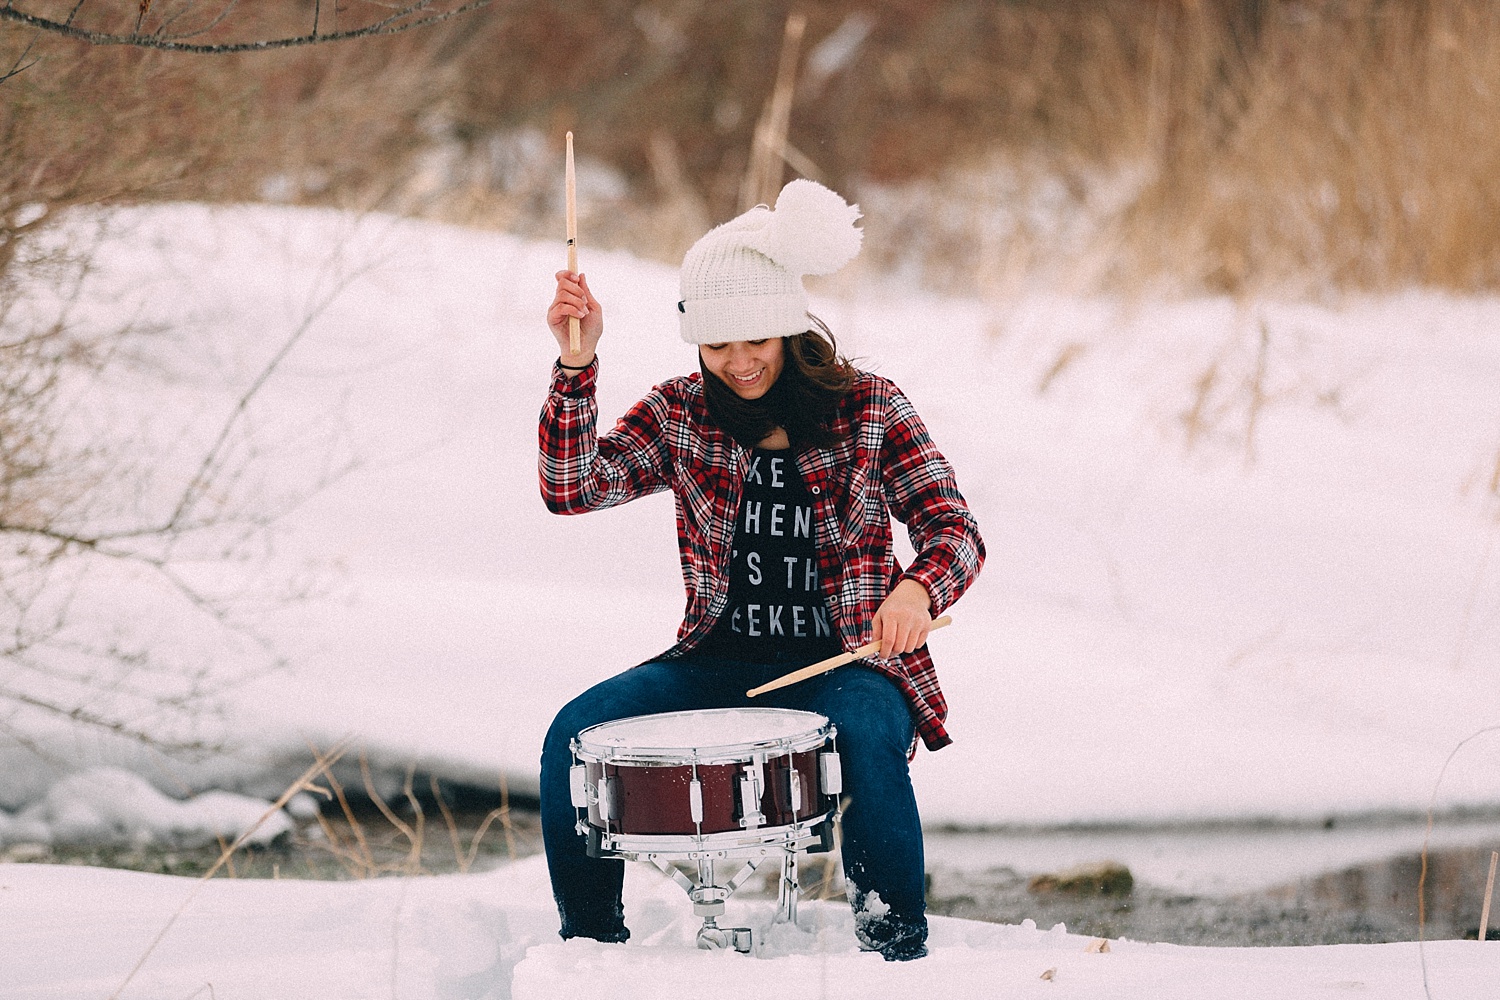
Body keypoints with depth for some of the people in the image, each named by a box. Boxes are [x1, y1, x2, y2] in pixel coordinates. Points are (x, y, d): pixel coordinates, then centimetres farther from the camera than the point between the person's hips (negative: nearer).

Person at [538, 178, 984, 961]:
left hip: (845, 664, -3)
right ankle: (590, 947, -1)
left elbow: (954, 531, -11)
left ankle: (899, 956, -22)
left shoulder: (869, 411, -5)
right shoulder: (679, 415, 1)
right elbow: (571, 486, -13)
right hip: (720, 662, 3)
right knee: (576, 734, -18)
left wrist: (918, 588, -35)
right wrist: (577, 366, -26)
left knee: (865, 741, -37)